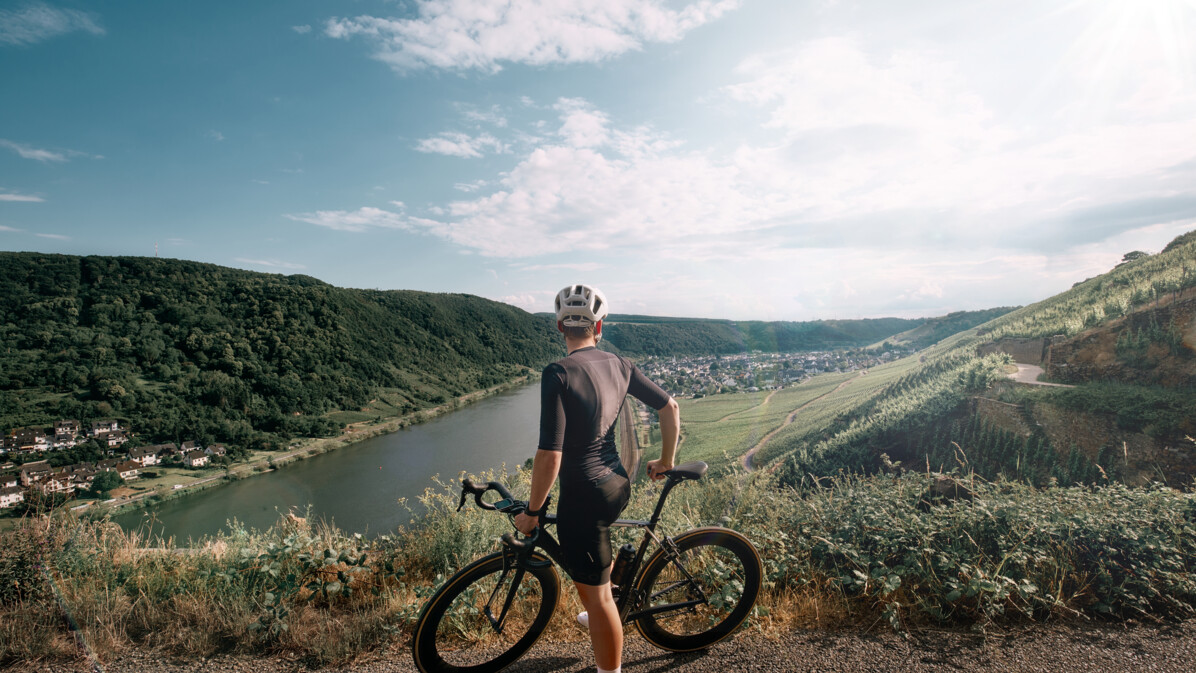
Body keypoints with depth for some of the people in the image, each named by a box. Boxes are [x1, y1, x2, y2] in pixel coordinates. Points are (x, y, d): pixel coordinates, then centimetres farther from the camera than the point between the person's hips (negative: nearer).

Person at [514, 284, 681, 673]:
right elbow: (669, 407, 6)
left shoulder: (559, 374, -20)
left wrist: (532, 512, -10)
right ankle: (599, 615, 54)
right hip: (618, 483, 8)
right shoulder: (619, 365, 0)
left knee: (596, 595, 6)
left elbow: (549, 455, -24)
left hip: (584, 494, -8)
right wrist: (666, 461, 20)